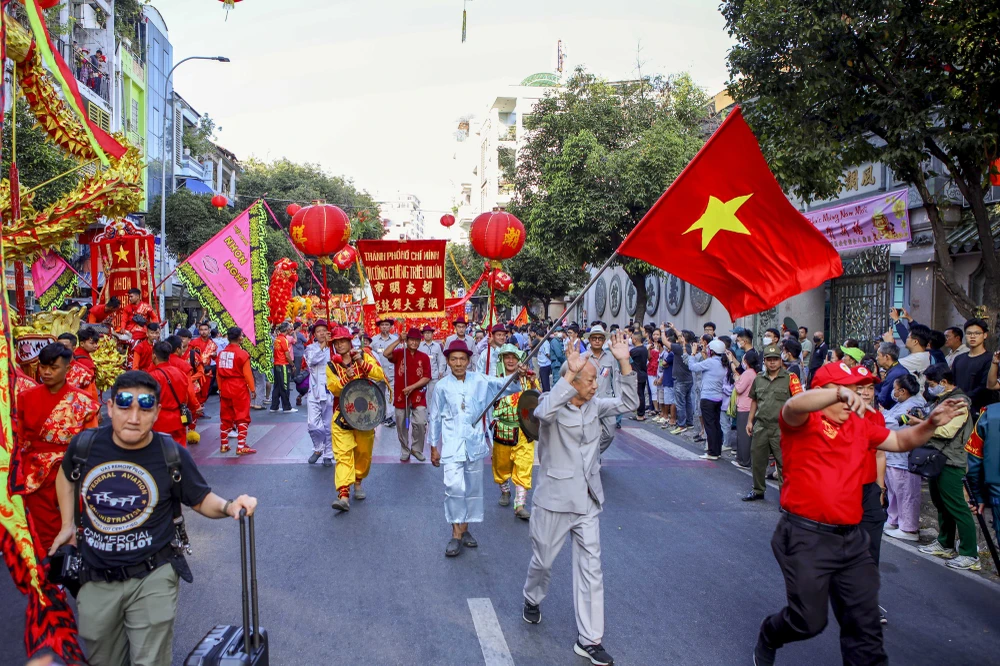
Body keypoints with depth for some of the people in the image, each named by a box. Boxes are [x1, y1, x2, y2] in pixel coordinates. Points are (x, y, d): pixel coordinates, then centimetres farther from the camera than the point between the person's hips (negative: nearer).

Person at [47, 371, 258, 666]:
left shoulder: (172, 455, -14)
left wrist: (229, 506, -25)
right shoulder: (85, 445, -9)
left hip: (152, 577, -3)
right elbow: (66, 477, 15)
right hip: (96, 580, 3)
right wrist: (67, 525, 11)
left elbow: (202, 500, -4)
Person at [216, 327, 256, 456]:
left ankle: (224, 445, 22)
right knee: (242, 418, 0)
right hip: (240, 389, -6)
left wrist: (220, 388, 17)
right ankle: (241, 447, -1)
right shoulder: (242, 354, -12)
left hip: (225, 389, 6)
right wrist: (252, 389, -4)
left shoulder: (221, 353, 5)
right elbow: (247, 374, -12)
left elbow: (219, 373, 8)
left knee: (225, 417, 15)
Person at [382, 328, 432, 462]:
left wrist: (412, 387, -13)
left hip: (418, 396, 0)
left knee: (421, 423, -11)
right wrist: (398, 340, -21)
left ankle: (417, 449, 10)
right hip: (400, 396, 0)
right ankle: (405, 451, 25)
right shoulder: (399, 353, 1)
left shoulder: (424, 357, 3)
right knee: (402, 426, 8)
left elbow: (427, 378, -2)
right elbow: (386, 353, -20)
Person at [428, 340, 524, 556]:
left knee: (473, 487, 11)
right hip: (452, 443, -2)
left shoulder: (479, 380, 0)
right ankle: (456, 534, -5)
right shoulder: (442, 386, -1)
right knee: (454, 486, -16)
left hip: (475, 443, 3)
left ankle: (464, 528, 28)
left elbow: (503, 384, -6)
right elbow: (435, 418, 6)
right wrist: (433, 447, 8)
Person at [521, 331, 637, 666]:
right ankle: (532, 599, 48)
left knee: (591, 569, 5)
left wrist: (624, 363, -15)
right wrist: (569, 374, -41)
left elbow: (629, 402, -5)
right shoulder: (552, 404, -14)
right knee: (543, 560, 16)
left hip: (588, 501, 4)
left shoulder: (595, 405, 2)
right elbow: (544, 412, -38)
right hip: (554, 500, -4)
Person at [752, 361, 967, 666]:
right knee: (809, 620, 4)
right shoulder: (803, 422, -11)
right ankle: (767, 638, 34)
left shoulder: (860, 425, 11)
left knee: (864, 624, 12)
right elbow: (794, 406, -34)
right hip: (806, 537, -6)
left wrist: (930, 424, 3)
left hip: (851, 538, 7)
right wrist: (841, 393, -49)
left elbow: (901, 441, 22)